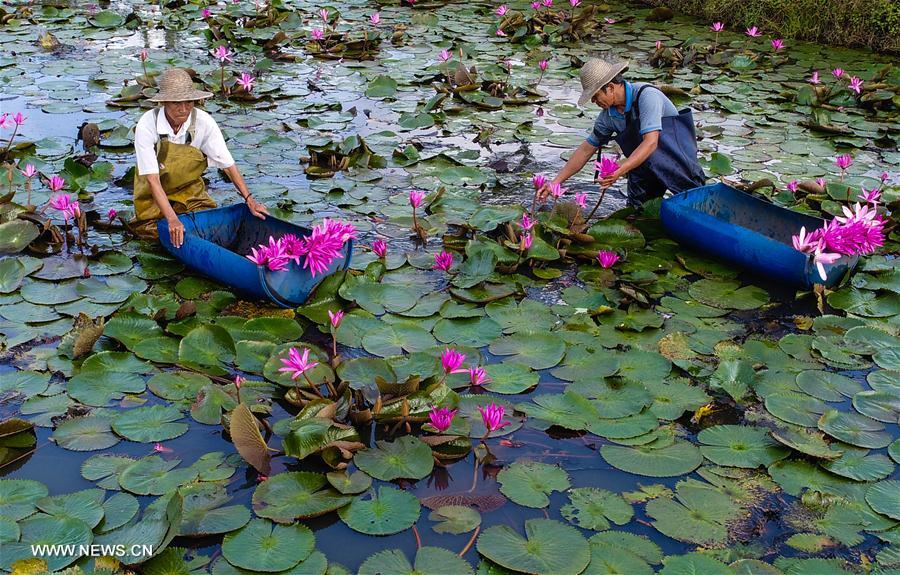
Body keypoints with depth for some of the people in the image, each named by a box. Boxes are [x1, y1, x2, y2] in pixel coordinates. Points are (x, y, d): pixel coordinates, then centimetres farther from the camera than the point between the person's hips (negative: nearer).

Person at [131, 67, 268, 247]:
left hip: (190, 190, 2)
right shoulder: (147, 125, -28)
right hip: (154, 194, -2)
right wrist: (172, 219, -41)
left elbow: (228, 164, -14)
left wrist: (249, 199, -22)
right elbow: (152, 179, -31)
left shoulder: (204, 122, -21)